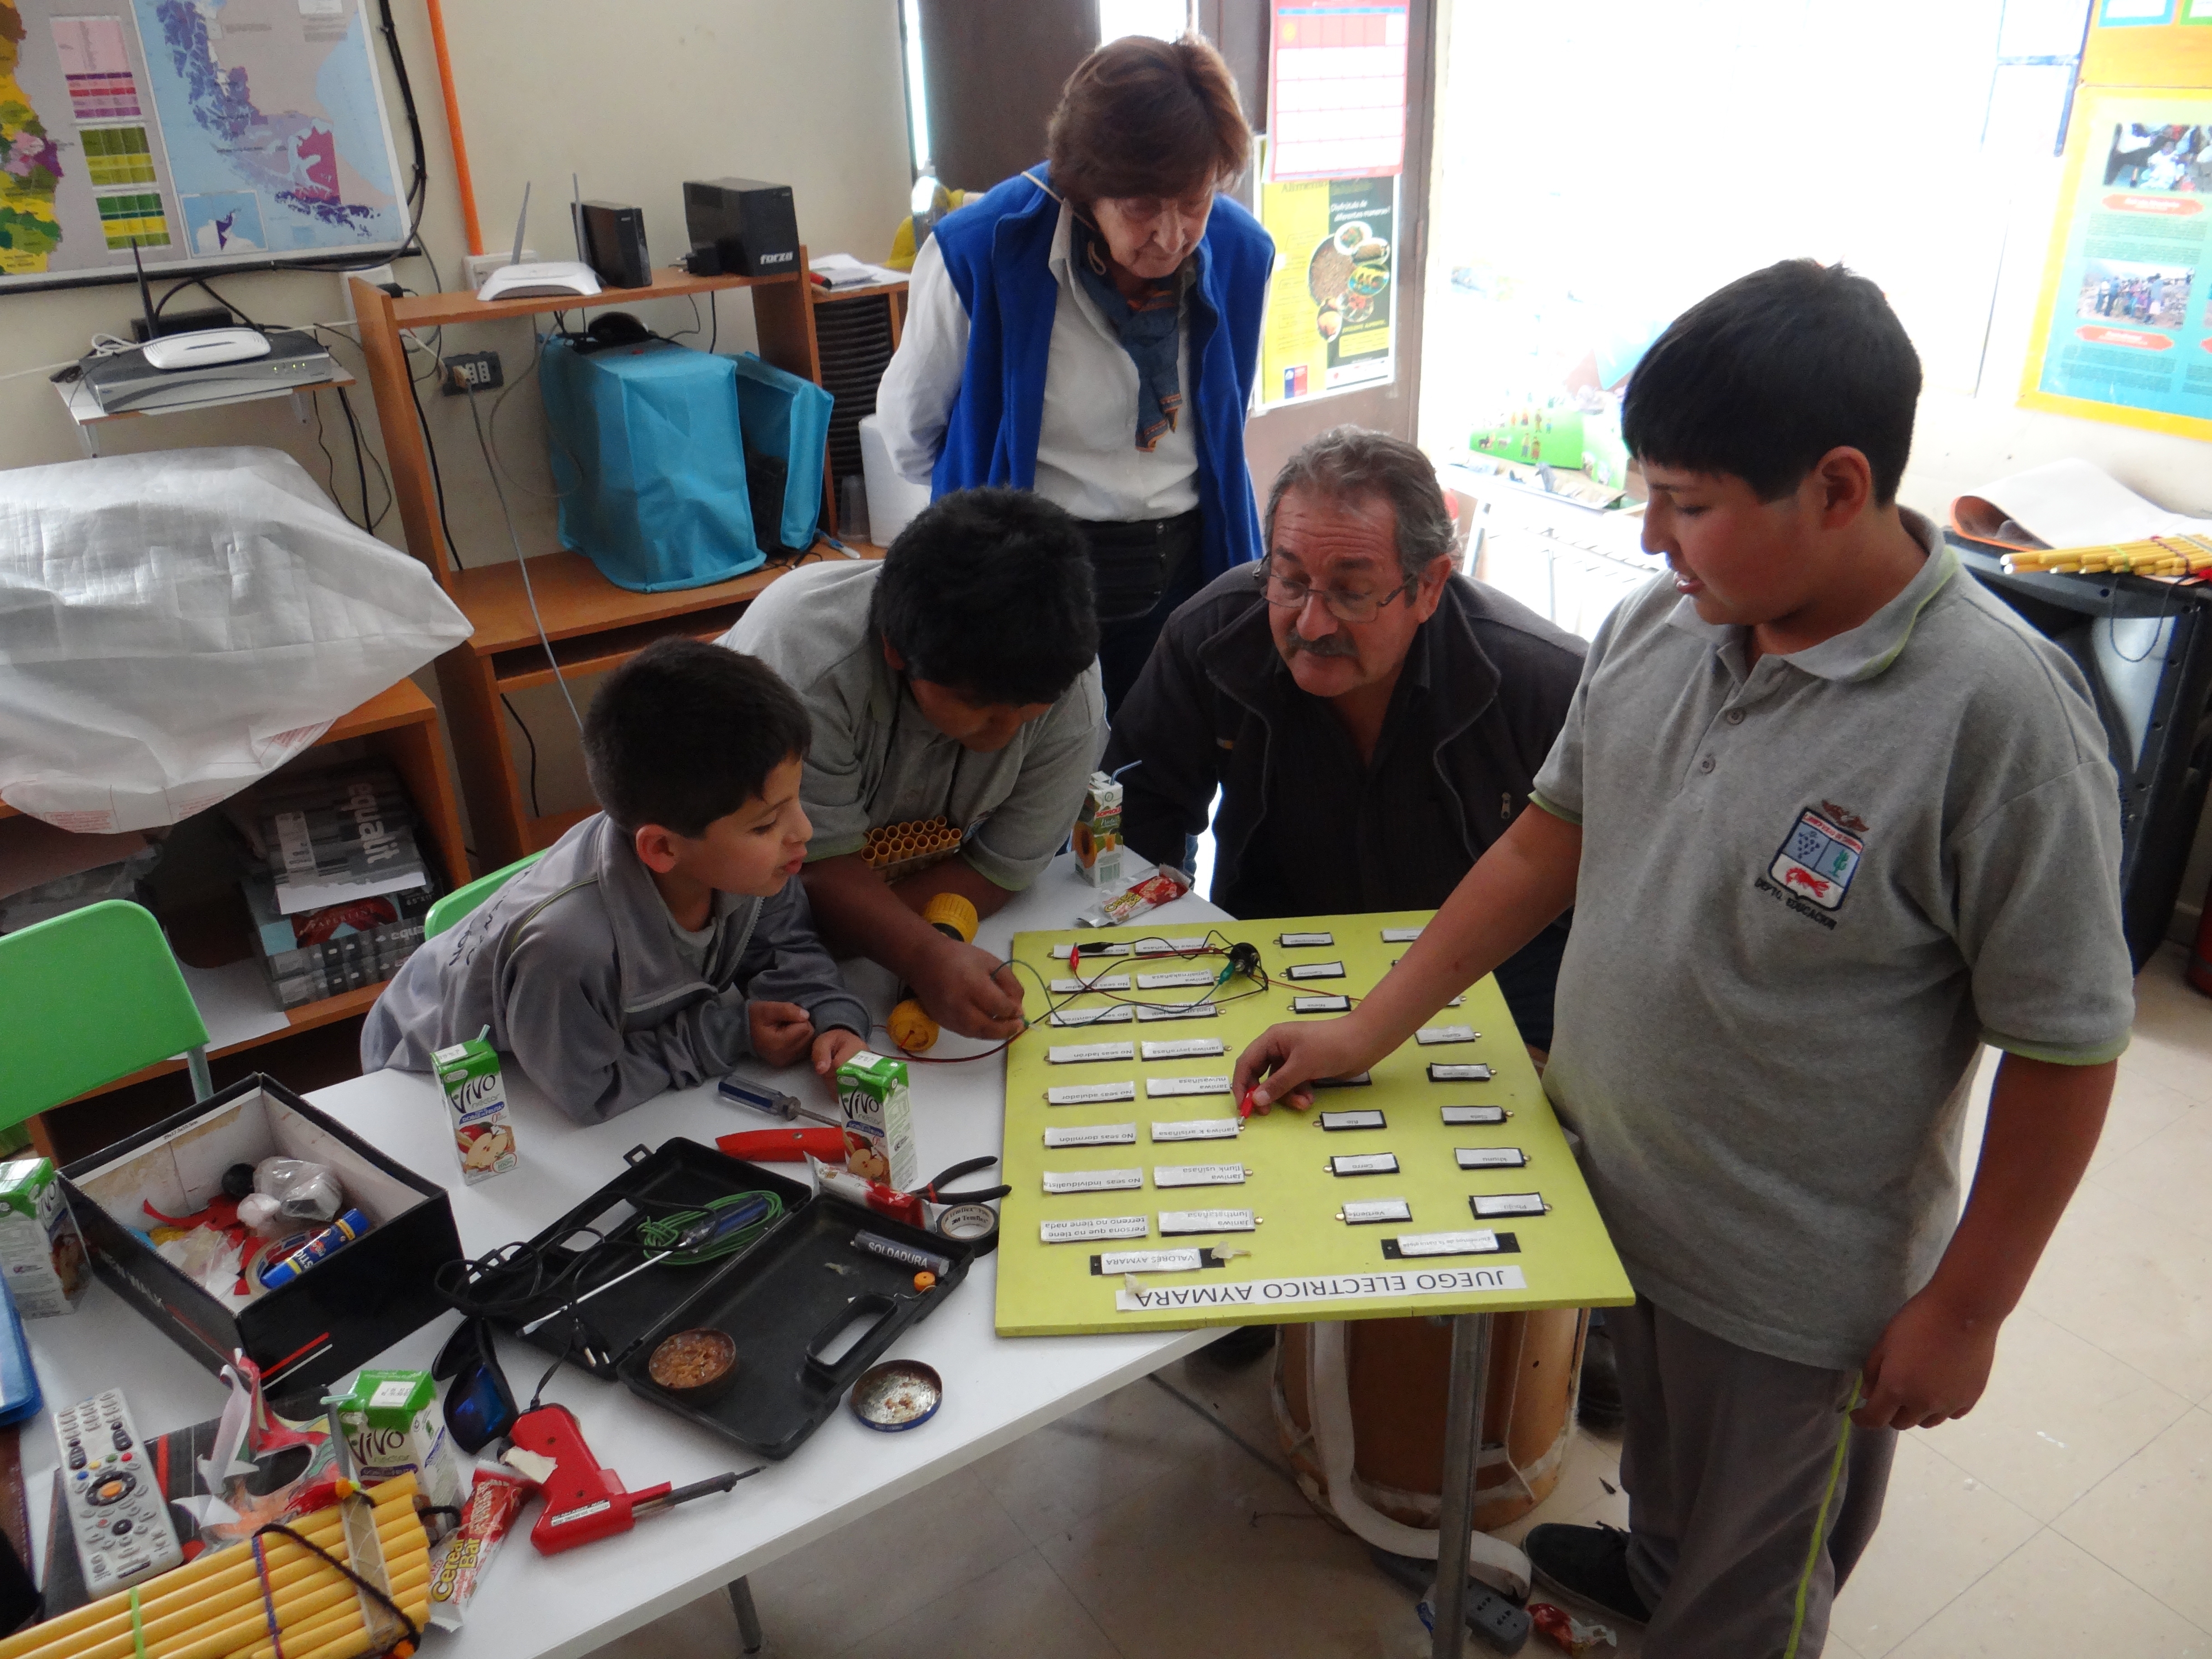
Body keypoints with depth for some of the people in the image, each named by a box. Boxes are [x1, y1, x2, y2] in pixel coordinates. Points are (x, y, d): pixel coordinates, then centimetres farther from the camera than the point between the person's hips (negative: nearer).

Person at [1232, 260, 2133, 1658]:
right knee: (1662, 1453, 35)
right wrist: (1368, 1032, 1)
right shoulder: (1661, 624, -8)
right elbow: (1554, 838, 2)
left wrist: (1965, 1306, -11)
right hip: (1609, 1187, 6)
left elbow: (2063, 1046, -18)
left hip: (1794, 1281, -6)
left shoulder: (2000, 715, -26)